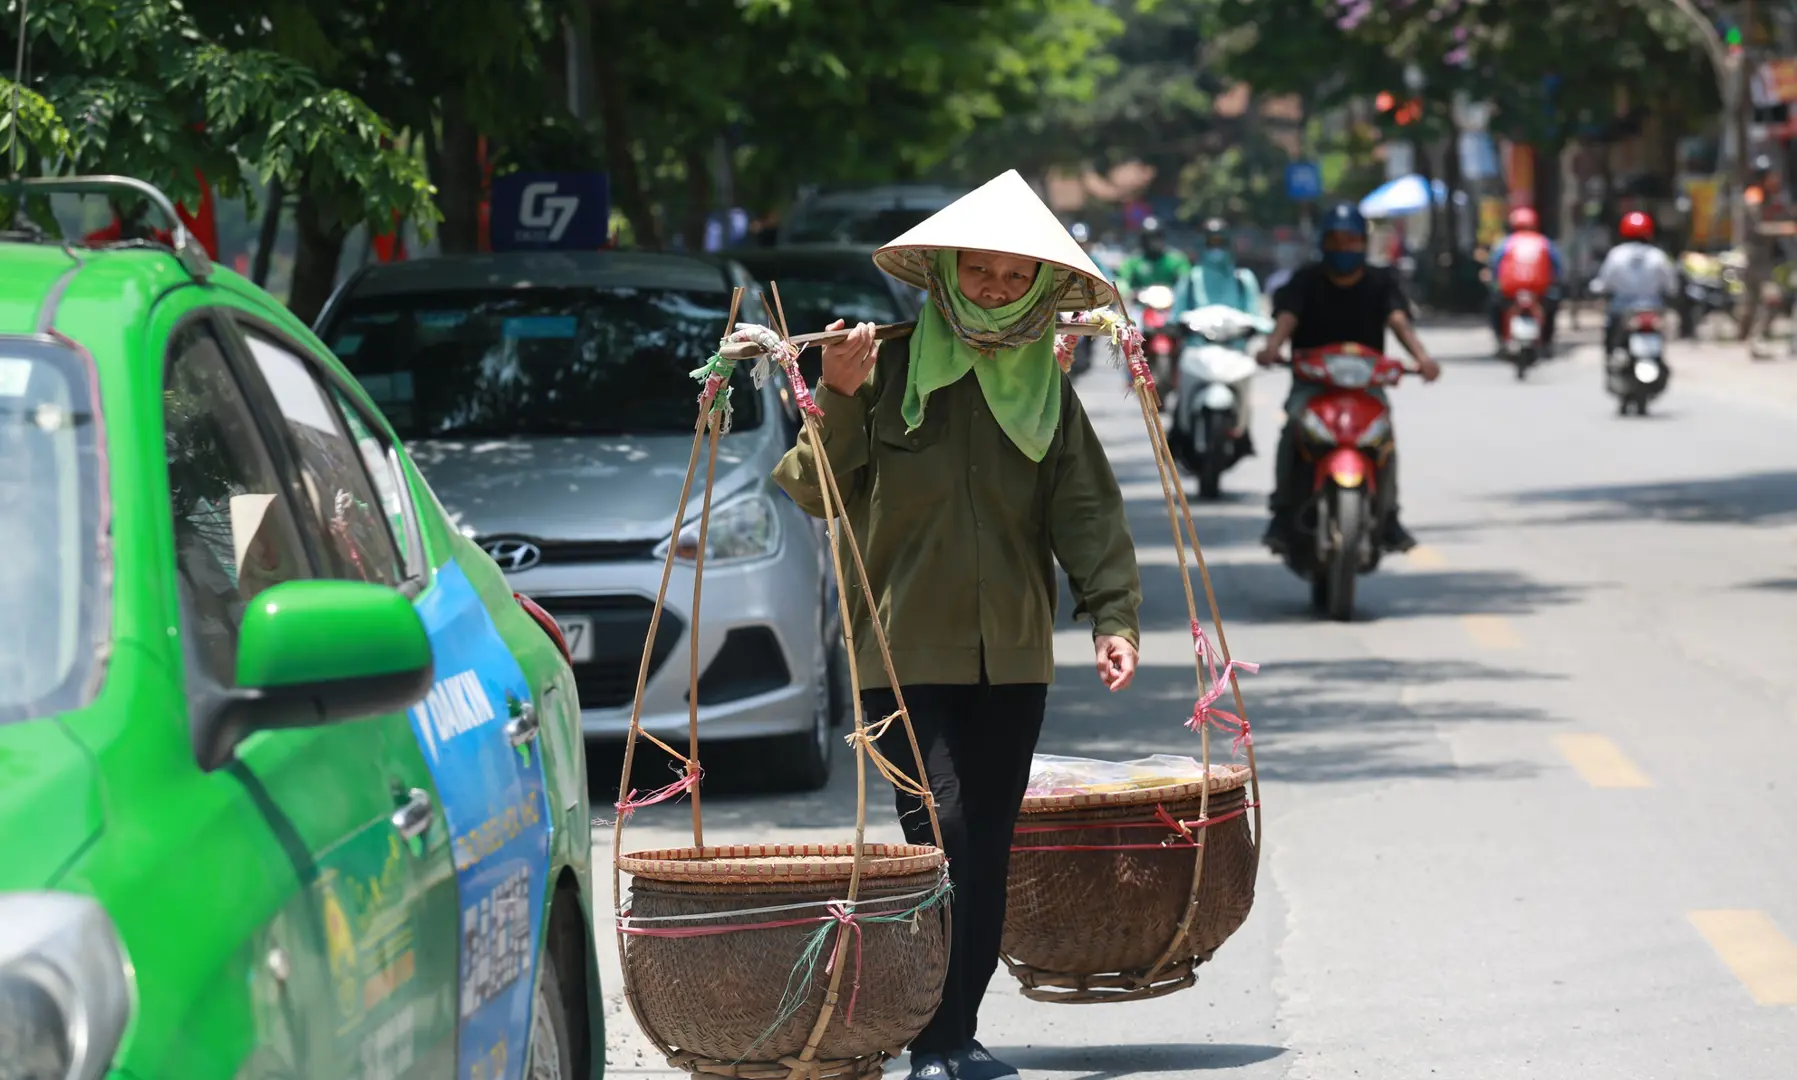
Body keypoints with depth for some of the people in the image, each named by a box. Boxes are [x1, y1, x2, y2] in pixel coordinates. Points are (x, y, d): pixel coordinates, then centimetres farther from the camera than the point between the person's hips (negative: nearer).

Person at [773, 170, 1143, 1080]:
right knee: (939, 833, -14)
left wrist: (1113, 616, -8)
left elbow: (1087, 515, 5)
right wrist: (836, 398, -20)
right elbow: (816, 492, -5)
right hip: (904, 653, -4)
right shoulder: (888, 371, -3)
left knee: (988, 850, 7)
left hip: (1011, 659, 4)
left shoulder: (1047, 392, 9)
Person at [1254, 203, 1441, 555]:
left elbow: (1399, 320, -12)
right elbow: (1286, 316, -13)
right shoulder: (1306, 281, 5)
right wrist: (1272, 346, -38)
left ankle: (1387, 518, -22)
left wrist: (1421, 356, -34)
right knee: (1294, 422, -31)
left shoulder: (1381, 282, 6)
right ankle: (1284, 514, -25)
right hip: (1311, 378, 0)